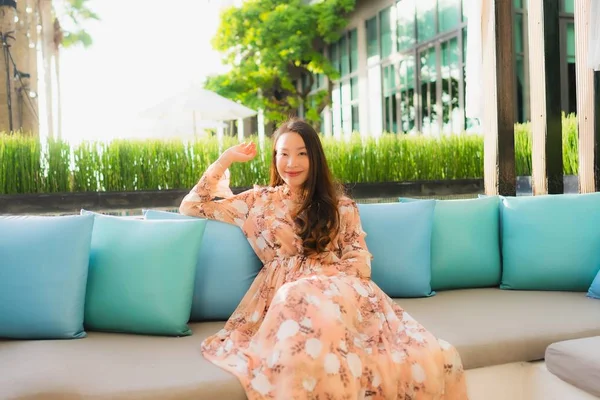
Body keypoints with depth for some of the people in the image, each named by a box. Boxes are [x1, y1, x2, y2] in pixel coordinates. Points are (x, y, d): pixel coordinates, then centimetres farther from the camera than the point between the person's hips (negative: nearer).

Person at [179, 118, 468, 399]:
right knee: (300, 302, -42)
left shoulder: (341, 206, 19)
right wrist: (226, 159, 16)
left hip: (338, 287, 1)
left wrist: (325, 279, -11)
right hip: (286, 293, 0)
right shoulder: (260, 201, 19)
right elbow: (192, 206, 20)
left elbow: (359, 259, 9)